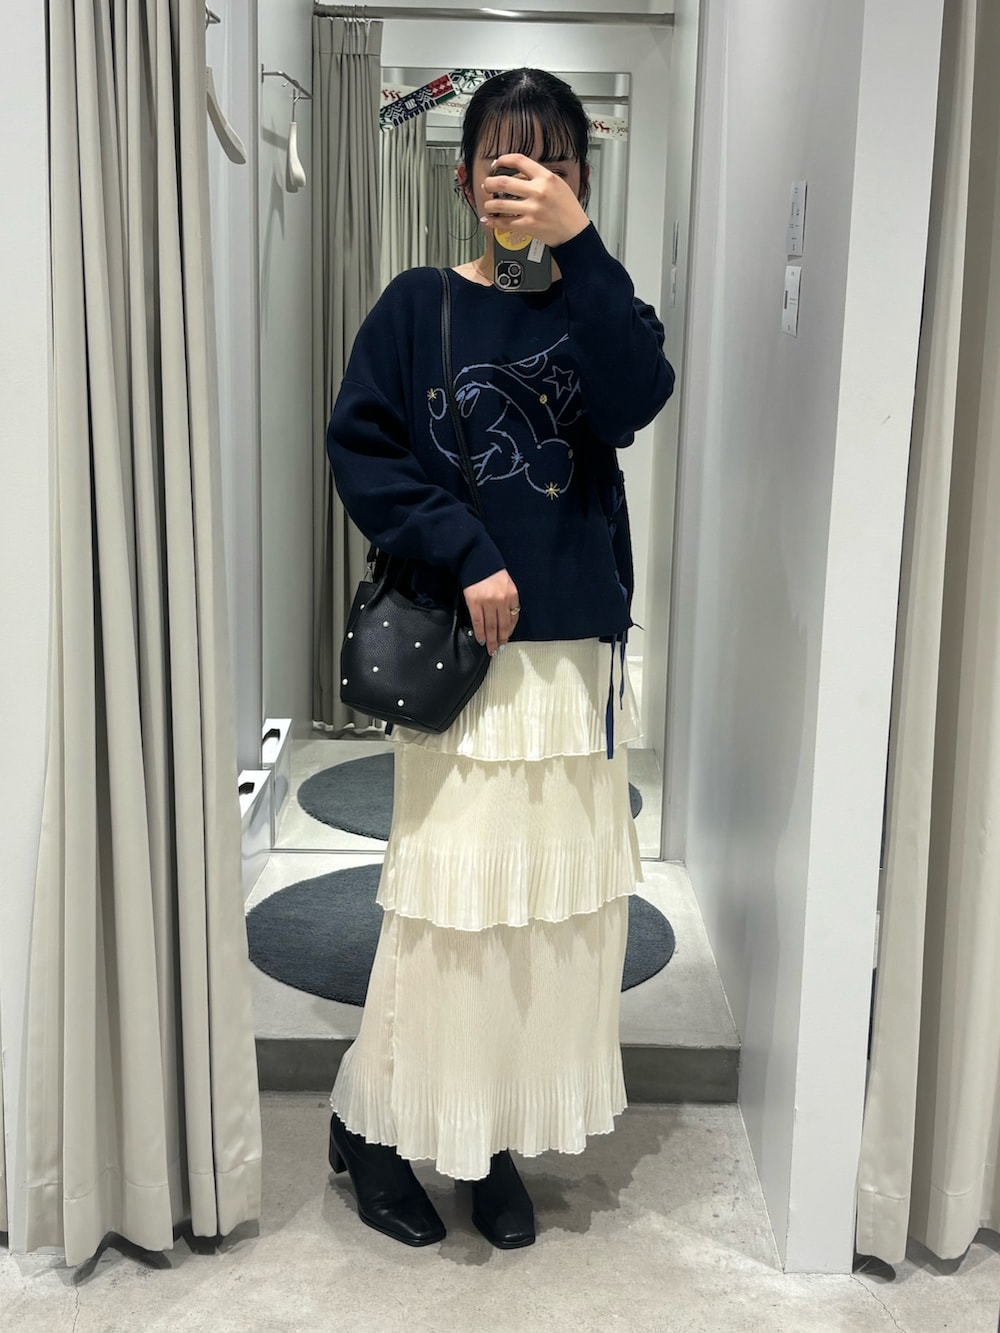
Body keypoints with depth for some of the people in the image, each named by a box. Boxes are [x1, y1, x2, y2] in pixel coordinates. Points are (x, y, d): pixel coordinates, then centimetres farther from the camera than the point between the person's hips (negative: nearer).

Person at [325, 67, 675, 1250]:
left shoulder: (591, 306, 9)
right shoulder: (419, 306, 3)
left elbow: (634, 401, -12)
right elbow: (359, 446, -6)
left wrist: (577, 245, -18)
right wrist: (466, 556, -15)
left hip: (576, 652, 3)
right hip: (458, 653, -3)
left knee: (558, 903, 7)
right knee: (444, 899, 0)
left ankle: (498, 1139, 24)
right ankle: (372, 1123, 21)